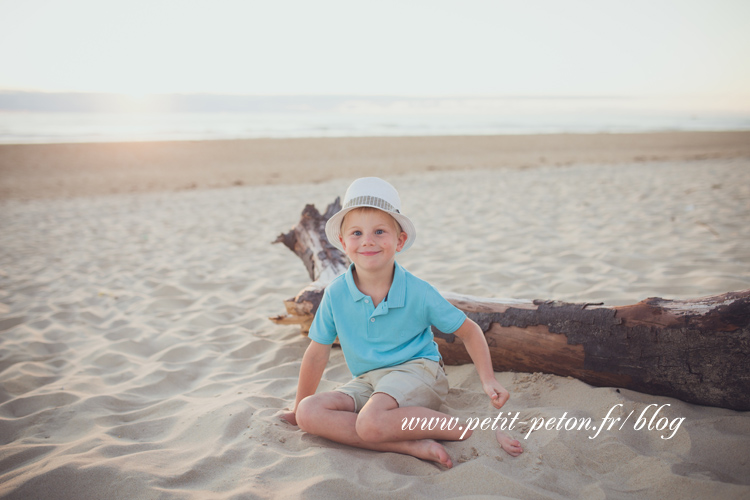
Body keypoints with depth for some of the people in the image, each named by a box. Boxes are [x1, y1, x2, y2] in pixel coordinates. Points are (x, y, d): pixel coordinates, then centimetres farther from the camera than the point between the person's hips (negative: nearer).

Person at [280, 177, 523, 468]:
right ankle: (413, 446, -26)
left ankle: (477, 430, -20)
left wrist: (488, 381, -11)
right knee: (308, 414, -21)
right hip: (367, 383, 5)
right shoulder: (336, 294, -7)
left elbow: (469, 331, 0)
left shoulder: (419, 293, -12)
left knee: (371, 423, -34)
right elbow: (317, 354, 4)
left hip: (418, 371, -5)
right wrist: (298, 407, 11)